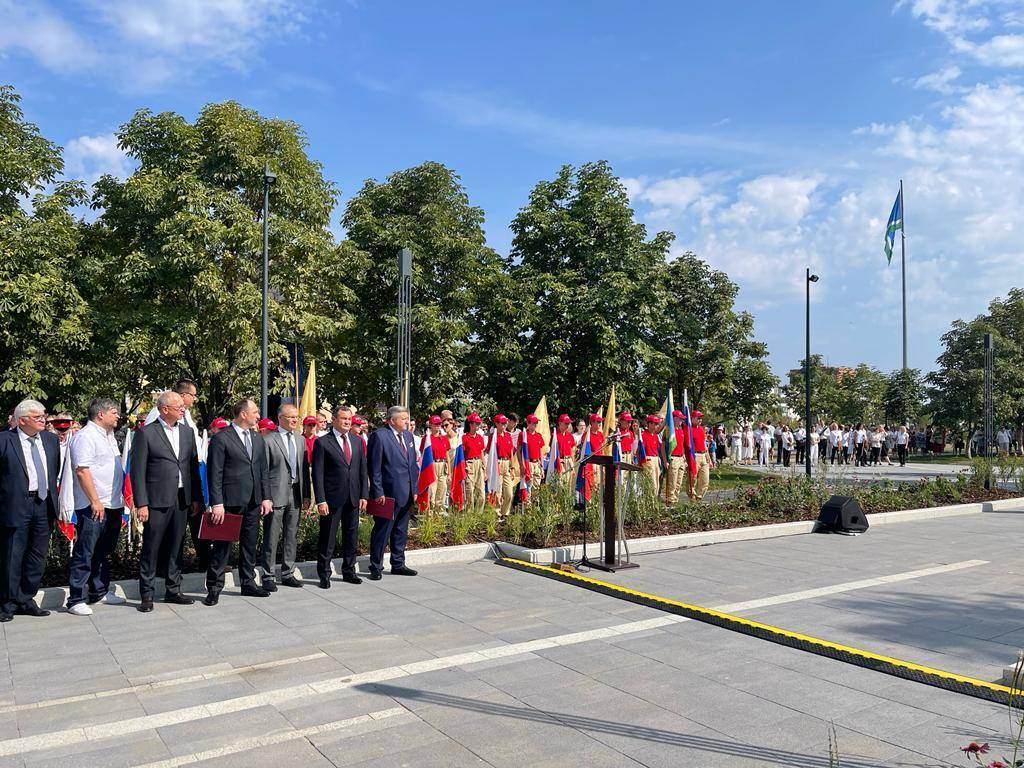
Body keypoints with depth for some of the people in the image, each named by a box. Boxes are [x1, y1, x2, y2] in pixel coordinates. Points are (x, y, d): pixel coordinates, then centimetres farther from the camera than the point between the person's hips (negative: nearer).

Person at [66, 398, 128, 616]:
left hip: (113, 505, 9)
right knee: (84, 554, -3)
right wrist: (95, 502, -21)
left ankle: (99, 591, 28)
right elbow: (82, 471, -19)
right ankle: (76, 599, 4)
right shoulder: (86, 436, -12)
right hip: (93, 507, -9)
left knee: (104, 552, 17)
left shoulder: (109, 436, 16)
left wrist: (121, 498, 21)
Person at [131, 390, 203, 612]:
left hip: (181, 500, 5)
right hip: (156, 501, -5)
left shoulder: (187, 432, 11)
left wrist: (197, 498, 10)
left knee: (176, 547, 12)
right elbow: (137, 471, -7)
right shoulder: (146, 433, -6)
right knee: (151, 549, 1)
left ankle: (173, 590, 22)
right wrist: (141, 503, -11)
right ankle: (147, 595, 11)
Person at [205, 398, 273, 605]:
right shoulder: (221, 438, -8)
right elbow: (214, 474, -10)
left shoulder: (258, 438, 12)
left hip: (253, 502, 6)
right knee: (222, 545, 1)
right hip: (230, 502, -6)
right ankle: (214, 588, 11)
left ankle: (248, 582, 26)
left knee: (250, 543, 14)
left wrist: (266, 497, 7)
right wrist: (217, 503, -15)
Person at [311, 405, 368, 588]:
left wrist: (364, 495, 4)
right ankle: (324, 575, 15)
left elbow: (363, 469, 11)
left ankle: (349, 571, 27)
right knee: (327, 538, 3)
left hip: (353, 499, 5)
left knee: (351, 538, 13)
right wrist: (320, 500, -14)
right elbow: (317, 474, -8)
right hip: (332, 498, -5)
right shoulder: (322, 442, -6)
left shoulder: (357, 440, 10)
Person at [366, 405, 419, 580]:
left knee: (401, 531, 16)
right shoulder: (379, 436, -11)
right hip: (388, 493, -7)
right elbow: (374, 467, -12)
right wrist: (378, 492, -15)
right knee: (382, 531, 1)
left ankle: (398, 564, 28)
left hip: (406, 493, 7)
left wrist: (414, 489, 12)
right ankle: (376, 568, 12)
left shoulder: (408, 436, 12)